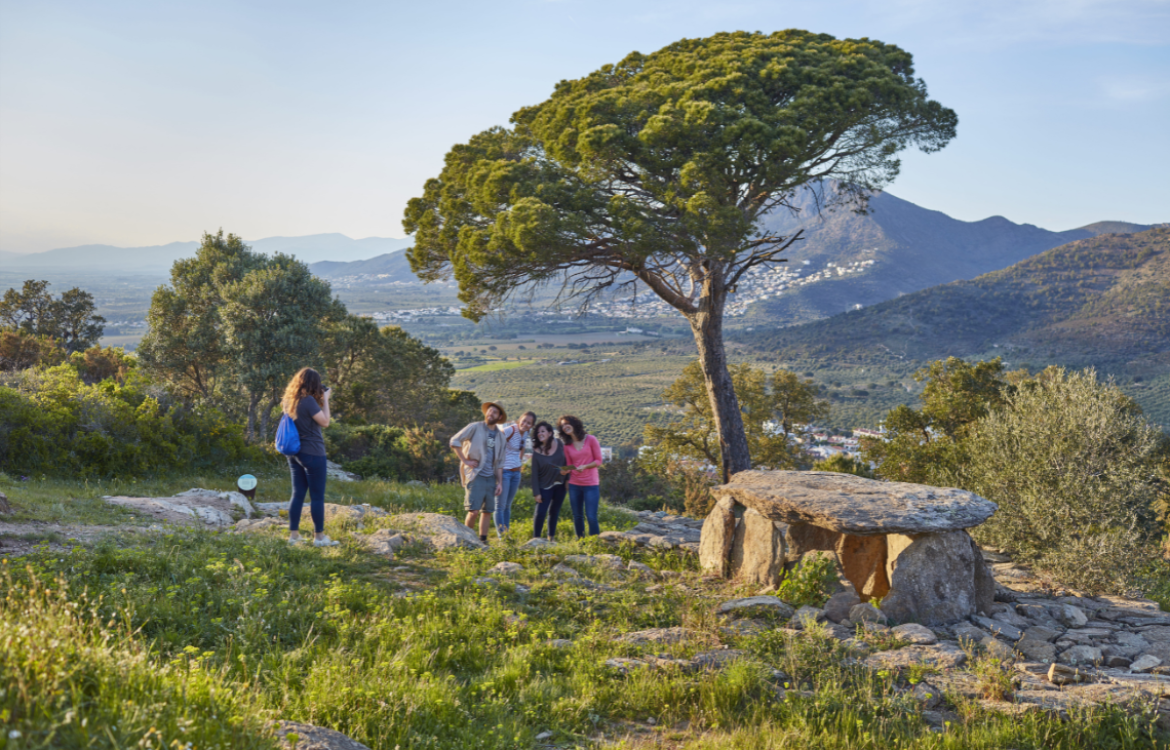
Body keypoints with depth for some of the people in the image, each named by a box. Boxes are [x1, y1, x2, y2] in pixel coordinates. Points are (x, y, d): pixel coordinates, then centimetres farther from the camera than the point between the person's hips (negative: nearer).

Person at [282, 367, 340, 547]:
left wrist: (320, 399, 11)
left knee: (297, 493, 12)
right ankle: (319, 536, 5)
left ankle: (293, 534, 14)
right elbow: (325, 422, -15)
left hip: (295, 453, 8)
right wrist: (325, 399, -7)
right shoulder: (308, 400, -18)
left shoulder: (289, 400, 8)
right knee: (317, 496, 0)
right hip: (312, 453, -8)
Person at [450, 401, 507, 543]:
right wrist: (465, 460, -9)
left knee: (487, 510, 5)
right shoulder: (475, 428, -1)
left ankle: (483, 540, 14)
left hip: (491, 478, 5)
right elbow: (455, 441, -7)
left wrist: (500, 482, 10)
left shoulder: (499, 436, 14)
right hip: (476, 475, -5)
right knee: (474, 511, -11)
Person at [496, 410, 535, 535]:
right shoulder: (510, 430, -16)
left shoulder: (525, 434, 9)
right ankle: (501, 534, -7)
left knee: (508, 505, 12)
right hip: (504, 471, -8)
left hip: (516, 472, 8)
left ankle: (506, 533, 16)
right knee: (501, 505, -6)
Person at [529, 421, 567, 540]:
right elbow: (534, 473, -10)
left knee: (554, 512, 14)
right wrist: (536, 492, -12)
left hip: (560, 485, 3)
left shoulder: (559, 444, -5)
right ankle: (535, 538, 3)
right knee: (540, 512, -9)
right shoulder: (536, 452, -11)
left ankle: (551, 537, 26)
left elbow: (566, 462, 6)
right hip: (545, 486, -3)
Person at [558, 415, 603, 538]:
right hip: (574, 485, 4)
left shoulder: (590, 440, -4)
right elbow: (569, 466, 11)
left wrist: (585, 466, -18)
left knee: (591, 517, -9)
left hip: (591, 484, -4)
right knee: (577, 517, 8)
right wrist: (565, 471, -12)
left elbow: (598, 461, -2)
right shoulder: (567, 446, 7)